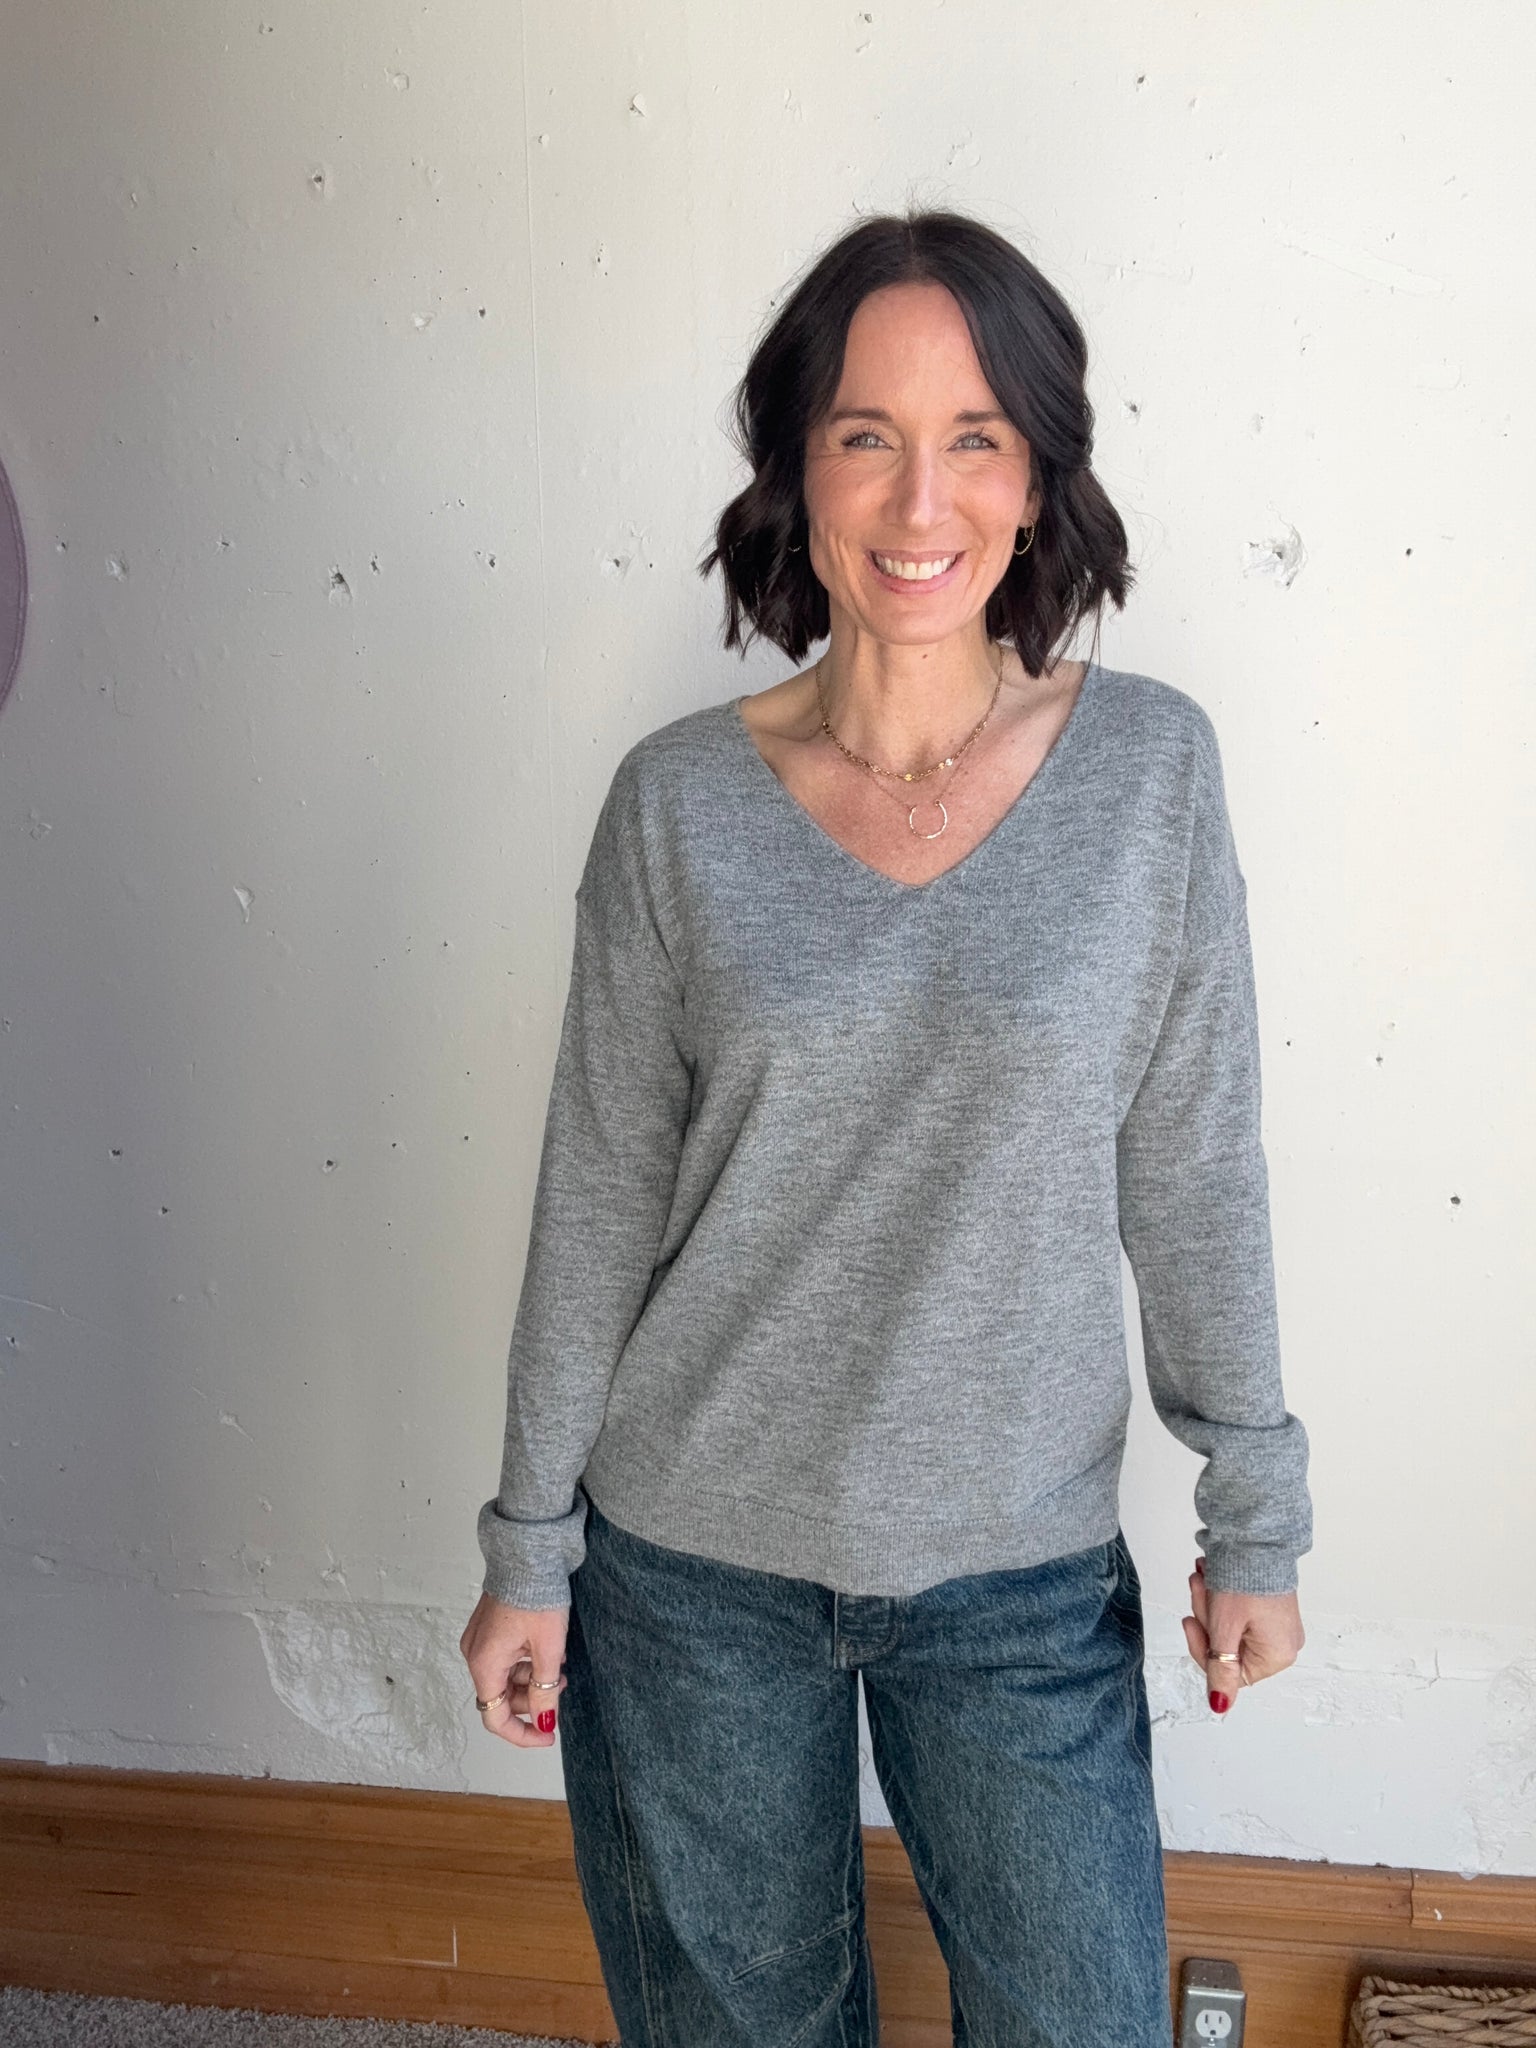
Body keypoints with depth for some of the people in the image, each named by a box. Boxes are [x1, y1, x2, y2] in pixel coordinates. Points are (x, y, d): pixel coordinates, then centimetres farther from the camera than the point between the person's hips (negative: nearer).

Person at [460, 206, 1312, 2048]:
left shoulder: (1149, 764, -8)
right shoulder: (681, 800, -8)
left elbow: (1195, 1174, -2)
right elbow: (598, 1199, -3)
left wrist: (1255, 1514, 2)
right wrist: (530, 1546, 2)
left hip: (1022, 1569, 0)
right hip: (694, 1560, 1)